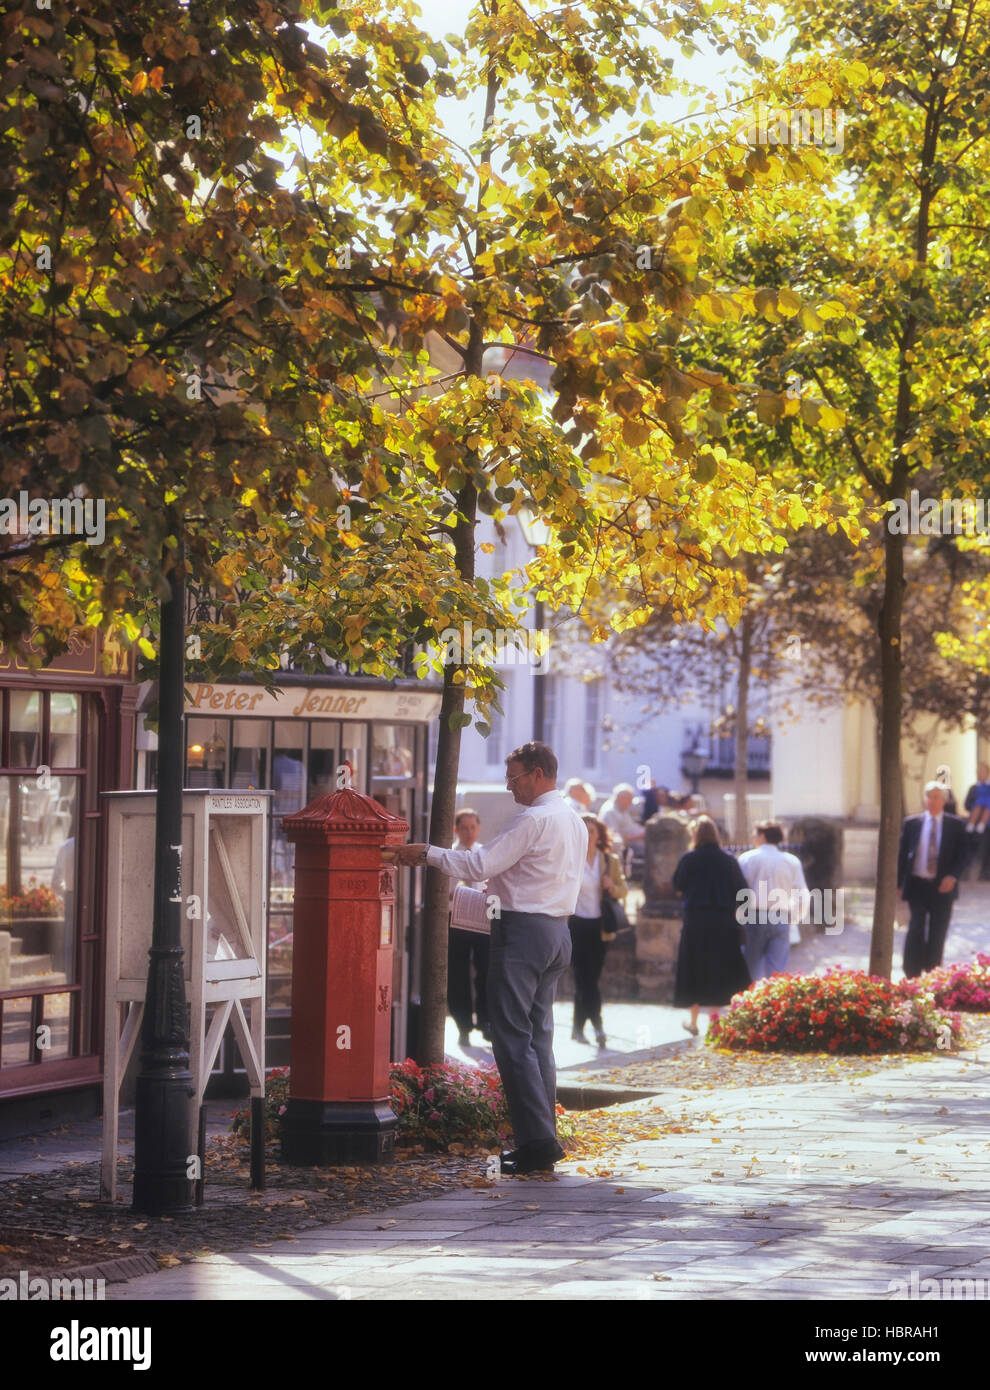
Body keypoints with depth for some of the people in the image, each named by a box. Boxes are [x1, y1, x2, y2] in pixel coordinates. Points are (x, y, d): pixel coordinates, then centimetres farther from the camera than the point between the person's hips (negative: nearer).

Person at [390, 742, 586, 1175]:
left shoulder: (532, 820, -15)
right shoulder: (575, 823, 15)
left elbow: (479, 864, -16)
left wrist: (425, 853, -8)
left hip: (523, 931, -10)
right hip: (558, 930, 10)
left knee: (513, 1038, -8)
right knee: (538, 1037, 12)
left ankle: (537, 1140, -14)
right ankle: (543, 1136, 10)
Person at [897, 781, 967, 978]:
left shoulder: (956, 825, 4)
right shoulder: (911, 823, 5)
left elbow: (962, 855, 2)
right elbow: (902, 854, 6)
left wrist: (953, 876, -15)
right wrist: (898, 883, 1)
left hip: (943, 887, 1)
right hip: (917, 885, -1)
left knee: (938, 934, 6)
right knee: (916, 930, -6)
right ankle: (911, 975, -1)